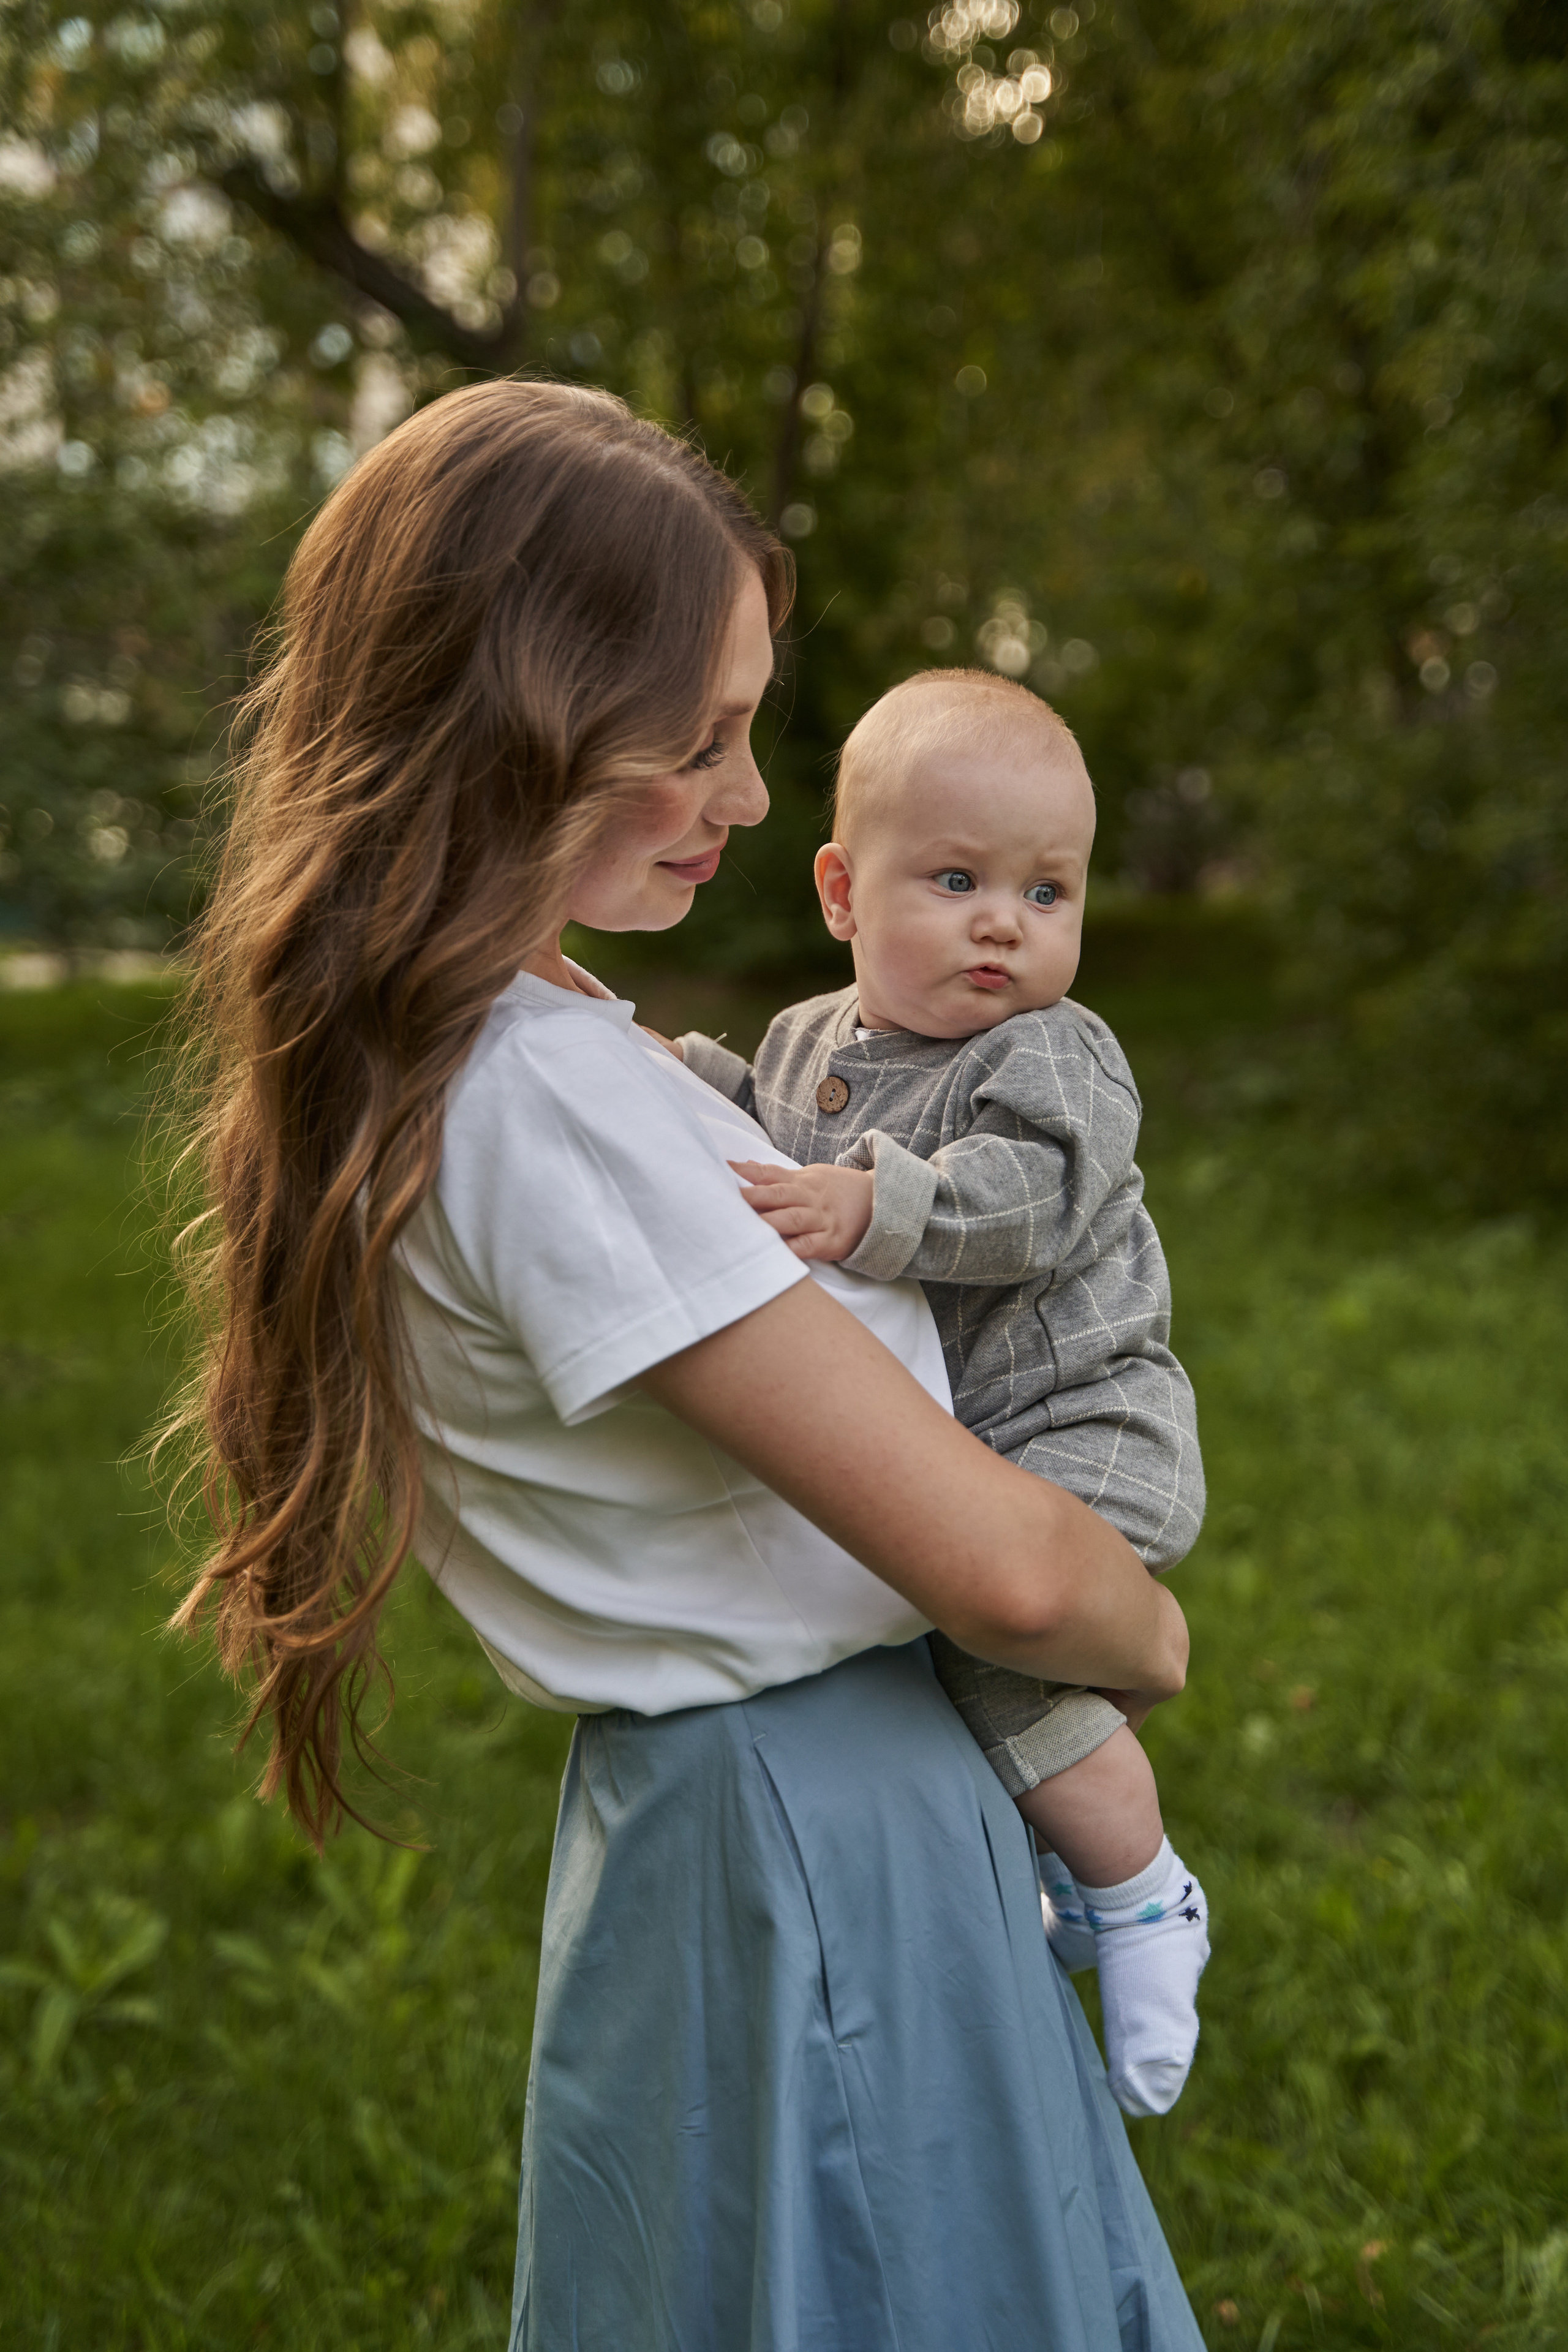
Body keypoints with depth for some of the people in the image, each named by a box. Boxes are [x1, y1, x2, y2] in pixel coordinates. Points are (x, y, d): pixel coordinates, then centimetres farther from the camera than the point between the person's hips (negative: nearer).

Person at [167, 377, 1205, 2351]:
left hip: (714, 1797, 9)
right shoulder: (545, 1096, -27)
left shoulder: (429, 1050, 3)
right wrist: (1151, 1633, -7)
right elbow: (996, 1563, -26)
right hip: (820, 1839, -9)